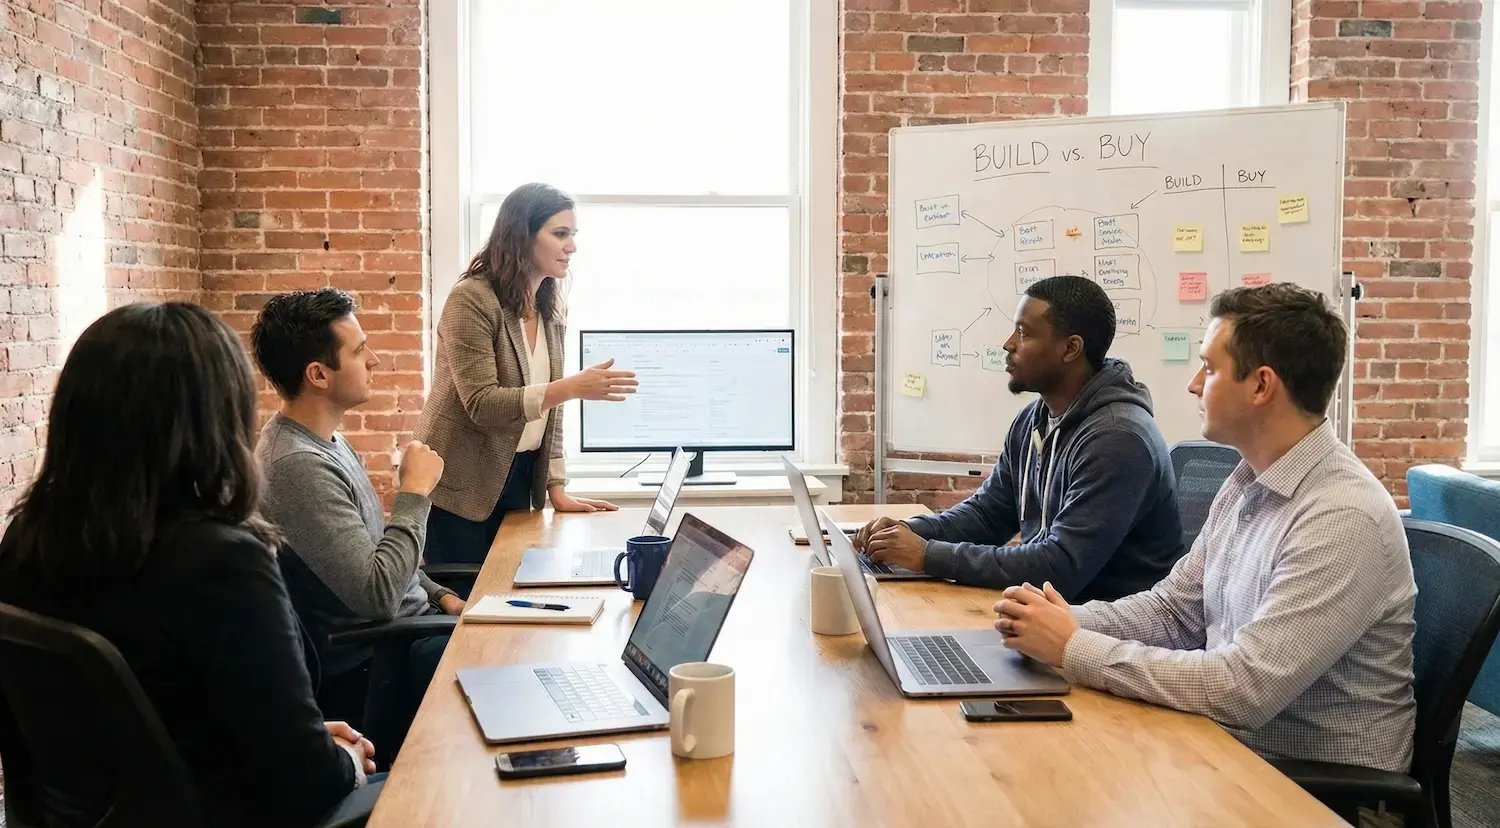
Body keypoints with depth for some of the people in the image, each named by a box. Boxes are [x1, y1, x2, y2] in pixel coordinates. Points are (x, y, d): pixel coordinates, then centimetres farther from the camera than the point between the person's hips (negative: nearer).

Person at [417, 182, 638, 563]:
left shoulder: (550, 311, 7)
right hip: (461, 489, -7)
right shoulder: (472, 299, -15)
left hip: (518, 480, 7)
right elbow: (481, 404, -23)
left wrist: (557, 488, 3)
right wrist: (573, 387, -30)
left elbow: (549, 409, 9)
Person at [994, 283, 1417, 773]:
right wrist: (1065, 623, -7)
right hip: (1234, 743, 7)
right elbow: (1172, 608, 11)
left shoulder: (1344, 518, -24)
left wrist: (1074, 649, -22)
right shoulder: (1247, 484, 6)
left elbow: (1245, 689, -28)